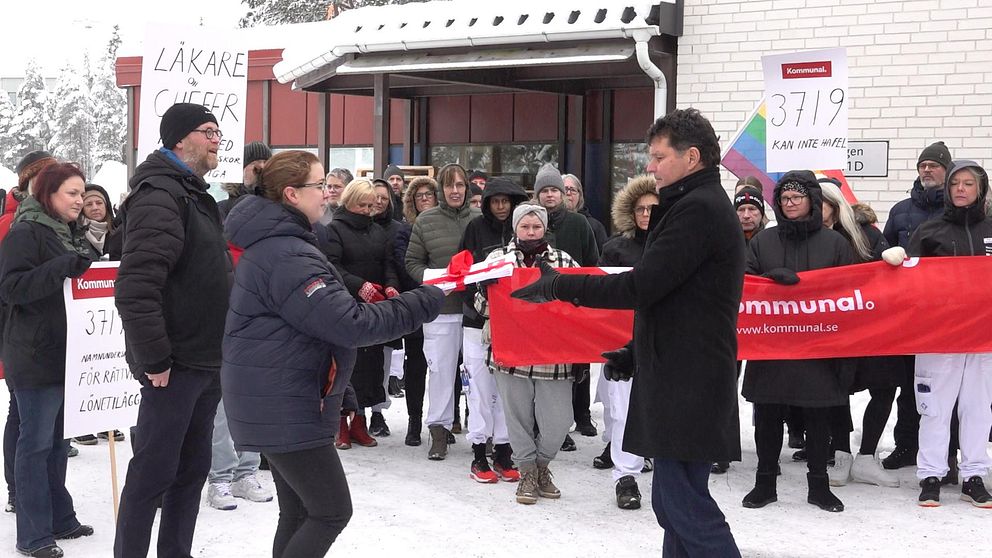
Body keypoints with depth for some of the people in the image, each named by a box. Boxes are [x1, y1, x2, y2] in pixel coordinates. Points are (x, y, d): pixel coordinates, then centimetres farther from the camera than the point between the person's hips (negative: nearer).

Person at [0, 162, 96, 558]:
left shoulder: (73, 234, 16)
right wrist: (62, 267, -27)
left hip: (70, 354, 8)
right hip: (36, 357, -8)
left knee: (59, 440, 15)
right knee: (36, 443, -2)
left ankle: (60, 519, 24)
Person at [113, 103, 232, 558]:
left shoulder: (194, 196, 16)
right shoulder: (159, 196, -16)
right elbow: (136, 287, -26)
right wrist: (154, 360, -23)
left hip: (204, 362, 10)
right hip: (174, 366, -9)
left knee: (192, 469, 14)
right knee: (154, 472, -2)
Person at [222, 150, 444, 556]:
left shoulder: (272, 244, 12)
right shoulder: (287, 256, -22)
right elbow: (350, 325, -26)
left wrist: (359, 296, 5)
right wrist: (428, 301, -21)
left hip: (279, 402, 11)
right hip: (284, 407, -11)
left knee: (299, 513, 14)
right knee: (332, 511, -4)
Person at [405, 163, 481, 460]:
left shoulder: (480, 218, 2)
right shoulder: (426, 221, 2)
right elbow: (412, 261, 7)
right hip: (441, 307, 0)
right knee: (441, 368, 2)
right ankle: (439, 430, 12)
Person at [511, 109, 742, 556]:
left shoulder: (698, 209, -15)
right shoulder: (703, 205, 19)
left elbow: (640, 286, -20)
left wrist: (560, 286, -12)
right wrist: (635, 353, 20)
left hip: (687, 385, -10)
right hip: (679, 380, 10)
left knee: (684, 503, -10)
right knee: (673, 501, 12)